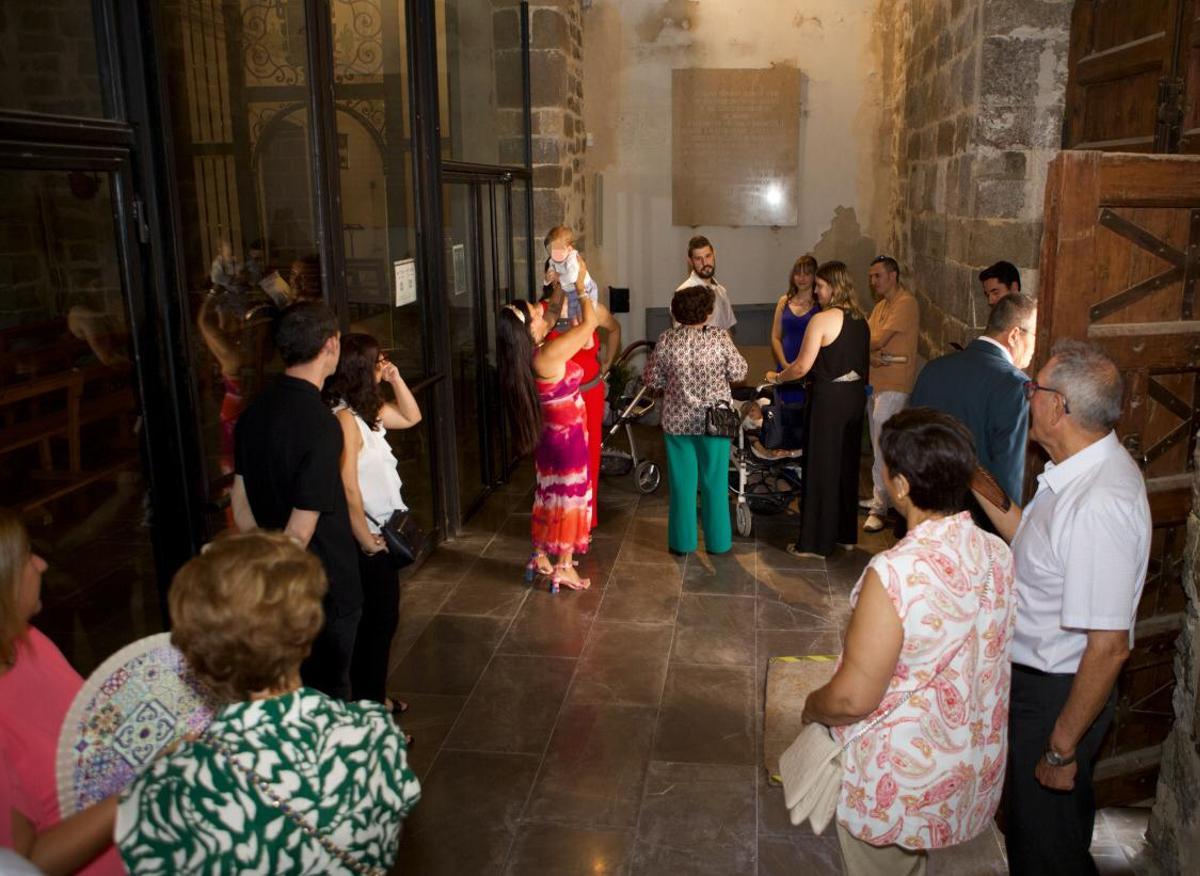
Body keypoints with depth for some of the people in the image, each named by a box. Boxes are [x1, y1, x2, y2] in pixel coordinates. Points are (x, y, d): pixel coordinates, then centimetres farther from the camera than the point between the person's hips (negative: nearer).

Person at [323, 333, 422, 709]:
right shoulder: (344, 419, -23)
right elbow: (347, 490, -24)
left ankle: (373, 697, 35)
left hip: (380, 531, 10)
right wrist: (367, 541, -17)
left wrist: (395, 379, 6)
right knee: (377, 621, 3)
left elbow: (411, 417, 21)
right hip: (366, 539, -10)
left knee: (384, 615, 20)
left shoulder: (366, 410, 5)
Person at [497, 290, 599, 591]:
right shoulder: (550, 354, -28)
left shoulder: (527, 353, -4)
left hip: (548, 435, 8)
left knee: (549, 495, 21)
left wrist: (563, 286, 8)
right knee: (571, 497, 6)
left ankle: (540, 557, 33)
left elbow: (552, 310, 14)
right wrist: (582, 290, -5)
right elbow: (589, 323, -20)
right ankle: (564, 568, 15)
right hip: (567, 437, -8)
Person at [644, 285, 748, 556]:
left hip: (677, 422, 1)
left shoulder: (666, 340, -7)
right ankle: (717, 541, 20)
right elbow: (738, 373, -3)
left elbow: (651, 380, -2)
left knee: (682, 482, 11)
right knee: (715, 482, 11)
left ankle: (683, 541, 19)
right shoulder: (720, 337, -10)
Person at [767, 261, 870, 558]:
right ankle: (845, 534, 29)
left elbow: (802, 367, -15)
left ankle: (815, 542, 9)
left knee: (821, 468, 1)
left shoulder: (823, 319, -15)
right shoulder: (861, 319, 8)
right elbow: (864, 362, 13)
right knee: (847, 466, 17)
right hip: (856, 397, 8)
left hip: (829, 399, -7)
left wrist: (777, 377, 1)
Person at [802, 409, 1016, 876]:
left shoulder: (895, 574, -33)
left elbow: (853, 699, -26)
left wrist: (811, 706, -6)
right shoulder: (998, 554, -10)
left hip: (900, 782, -6)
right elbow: (981, 657, 6)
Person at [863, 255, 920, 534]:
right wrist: (870, 355, -15)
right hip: (874, 383, 9)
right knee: (878, 446, 14)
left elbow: (879, 340, -18)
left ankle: (879, 507, -4)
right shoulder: (880, 306, 18)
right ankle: (880, 498, 23)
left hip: (893, 387, -9)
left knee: (883, 449, -8)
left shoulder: (905, 303, -11)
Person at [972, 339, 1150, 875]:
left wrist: (1062, 748, -22)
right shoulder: (1090, 468, -3)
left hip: (1056, 694, -9)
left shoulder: (1099, 505, -34)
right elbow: (1030, 539, 12)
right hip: (1036, 674, 9)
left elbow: (1109, 647, -31)